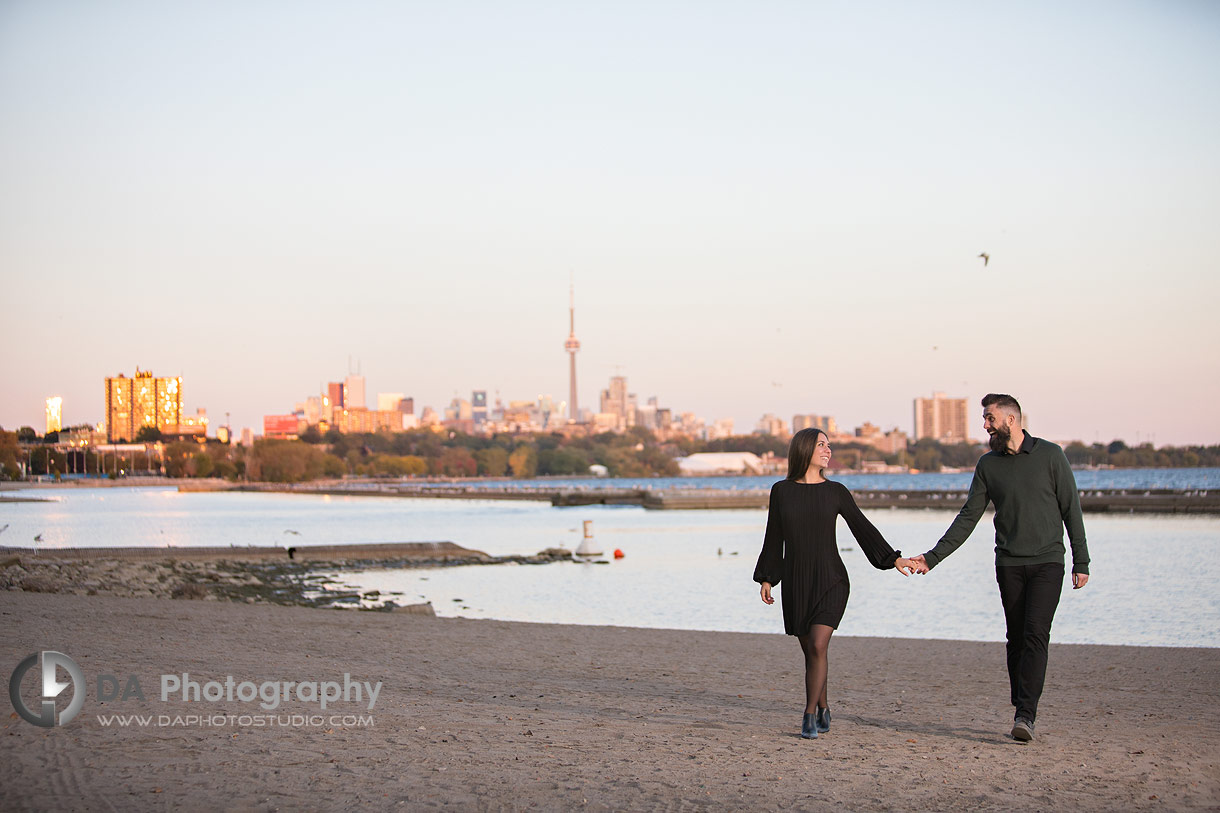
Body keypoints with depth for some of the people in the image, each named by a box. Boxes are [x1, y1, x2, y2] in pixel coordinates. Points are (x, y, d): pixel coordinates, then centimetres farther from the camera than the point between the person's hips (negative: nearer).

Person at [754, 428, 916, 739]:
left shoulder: (835, 491, 2)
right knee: (810, 650, 7)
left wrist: (894, 559, -5)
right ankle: (822, 708, 26)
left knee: (818, 646, -16)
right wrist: (766, 579, 8)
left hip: (830, 580, -1)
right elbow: (774, 538, 10)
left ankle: (809, 715, -9)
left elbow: (862, 528, 3)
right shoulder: (781, 491, 3)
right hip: (795, 582, 1)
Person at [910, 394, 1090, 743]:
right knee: (1016, 639, 4)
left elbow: (1071, 509, 1)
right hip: (1009, 564, 3)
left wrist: (1081, 561, -2)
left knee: (1035, 636, -14)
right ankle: (1021, 713, 10)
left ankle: (1026, 714, -19)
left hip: (1047, 561, -3)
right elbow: (968, 517, 9)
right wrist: (933, 557, 2)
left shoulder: (1050, 455, -2)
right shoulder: (988, 464, 7)